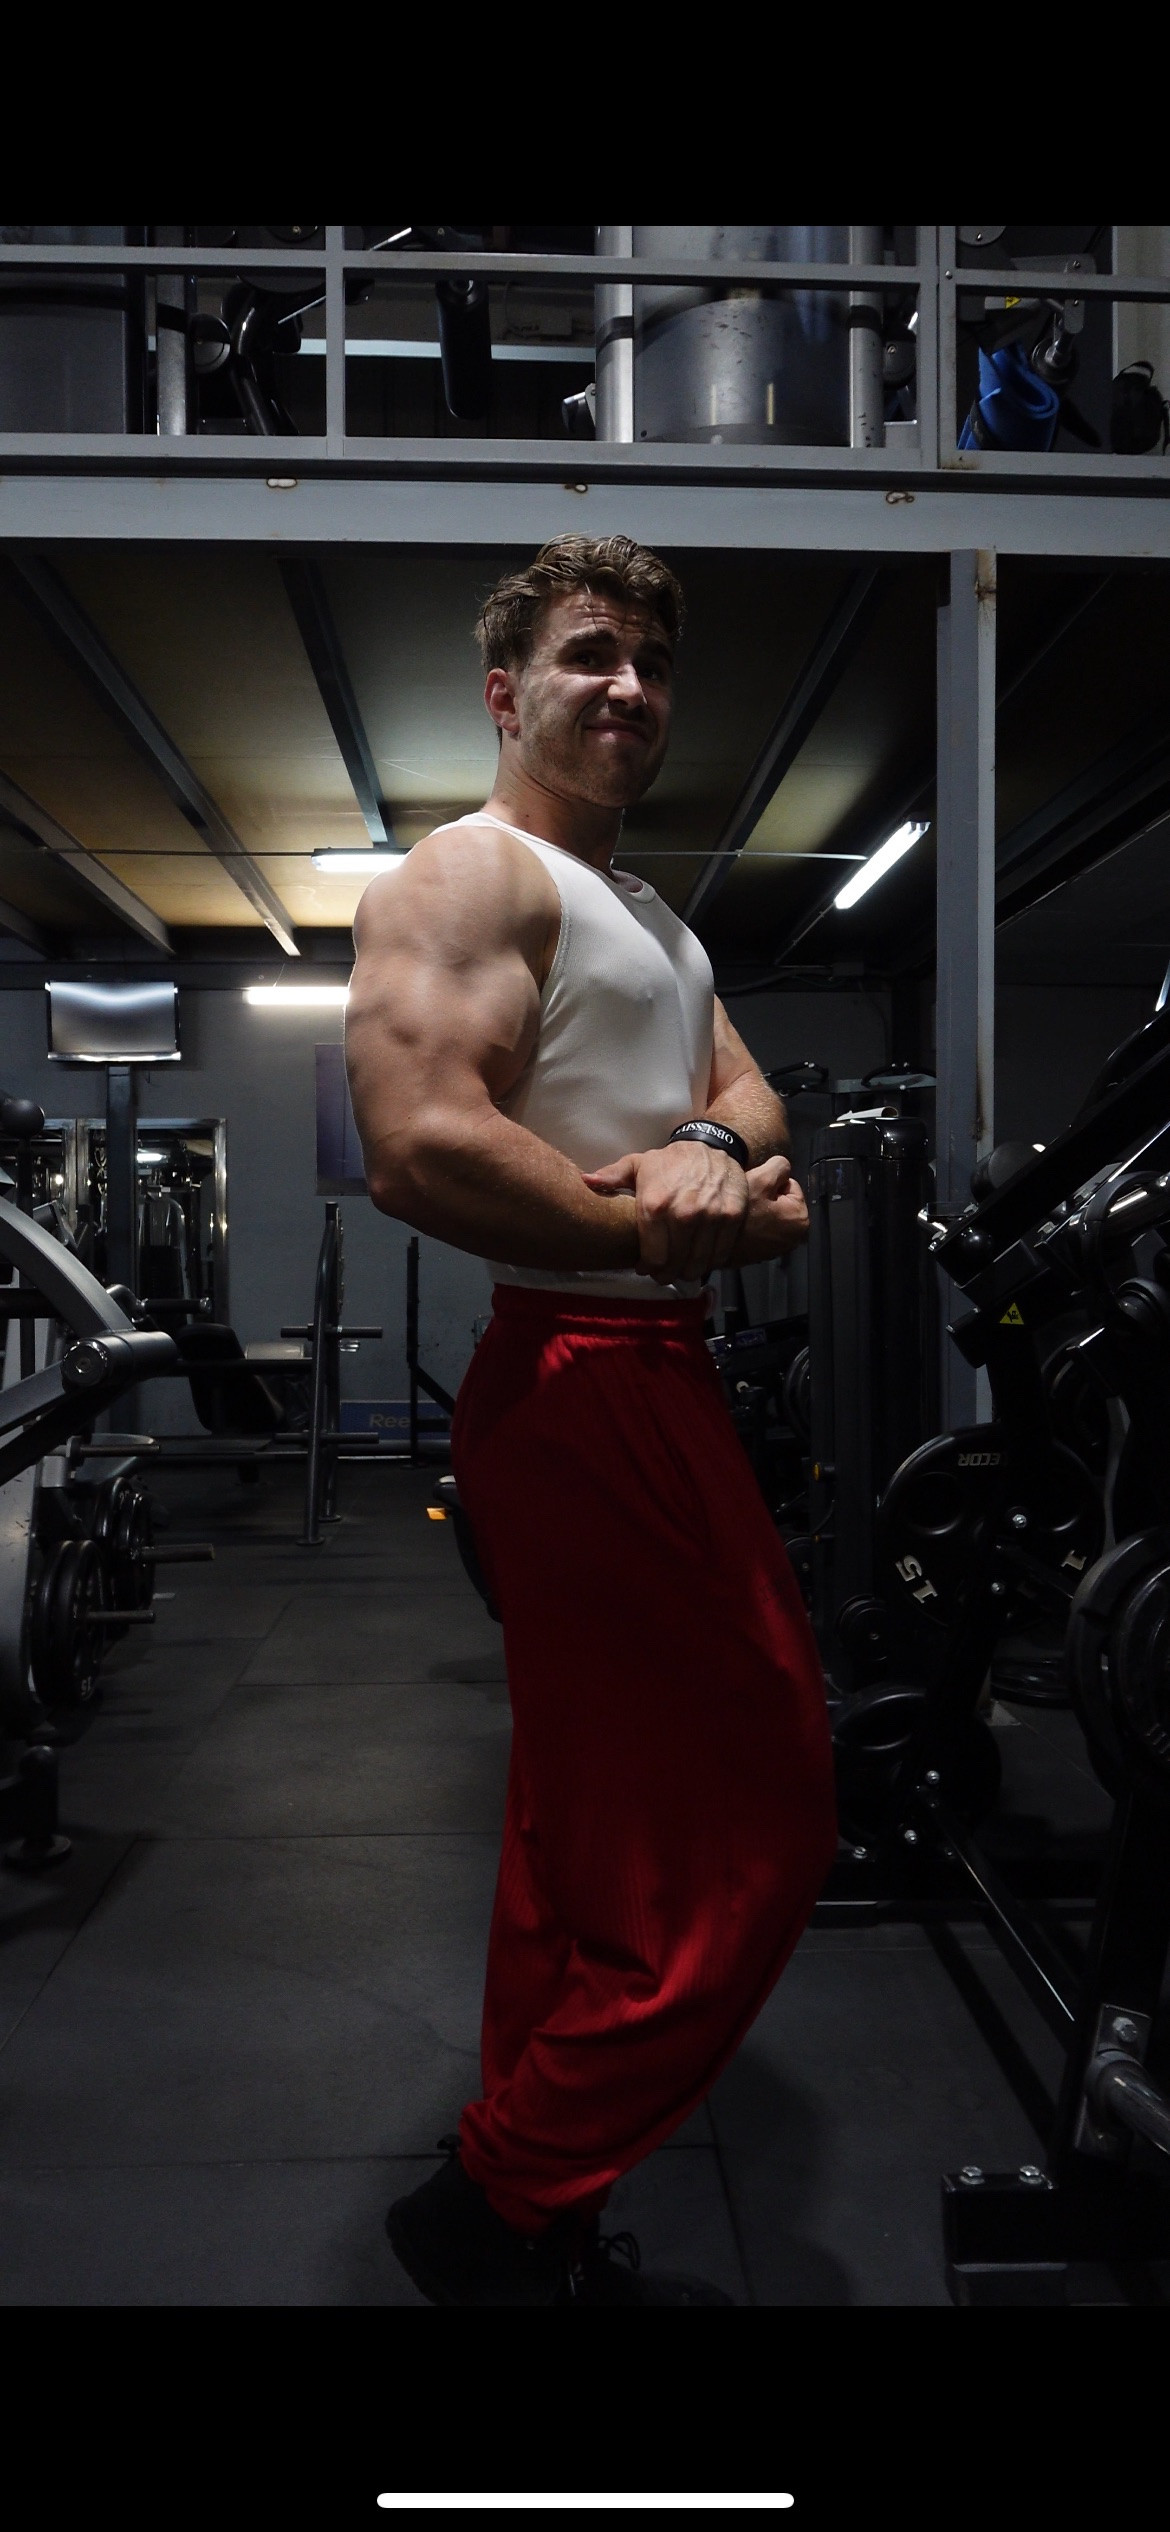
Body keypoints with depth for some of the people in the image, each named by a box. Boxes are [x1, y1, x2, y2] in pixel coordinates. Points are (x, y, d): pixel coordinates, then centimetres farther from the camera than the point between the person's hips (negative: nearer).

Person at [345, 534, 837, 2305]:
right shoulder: (470, 877, -9)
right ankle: (497, 2207, 10)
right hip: (586, 1385, -10)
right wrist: (672, 1228, -17)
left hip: (642, 1385, 10)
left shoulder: (650, 917, 22)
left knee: (599, 1832, 16)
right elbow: (419, 1147, -23)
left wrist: (714, 1141, -12)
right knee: (760, 1814, -6)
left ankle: (534, 2226, 32)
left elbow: (749, 1091, 12)